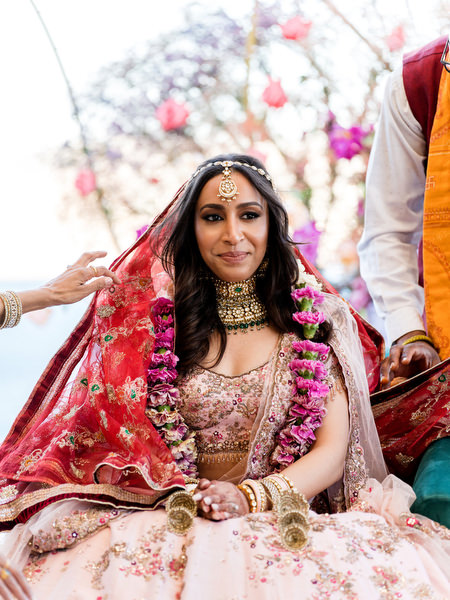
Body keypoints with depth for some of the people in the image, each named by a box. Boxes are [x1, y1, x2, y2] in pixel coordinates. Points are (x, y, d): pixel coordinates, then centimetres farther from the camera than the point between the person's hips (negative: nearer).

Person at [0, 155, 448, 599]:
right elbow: (121, 437, 7)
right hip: (177, 522, -1)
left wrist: (249, 497, -16)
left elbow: (332, 451, 1)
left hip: (291, 524, 1)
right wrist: (185, 495, -14)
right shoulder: (155, 320, 8)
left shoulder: (320, 319, 8)